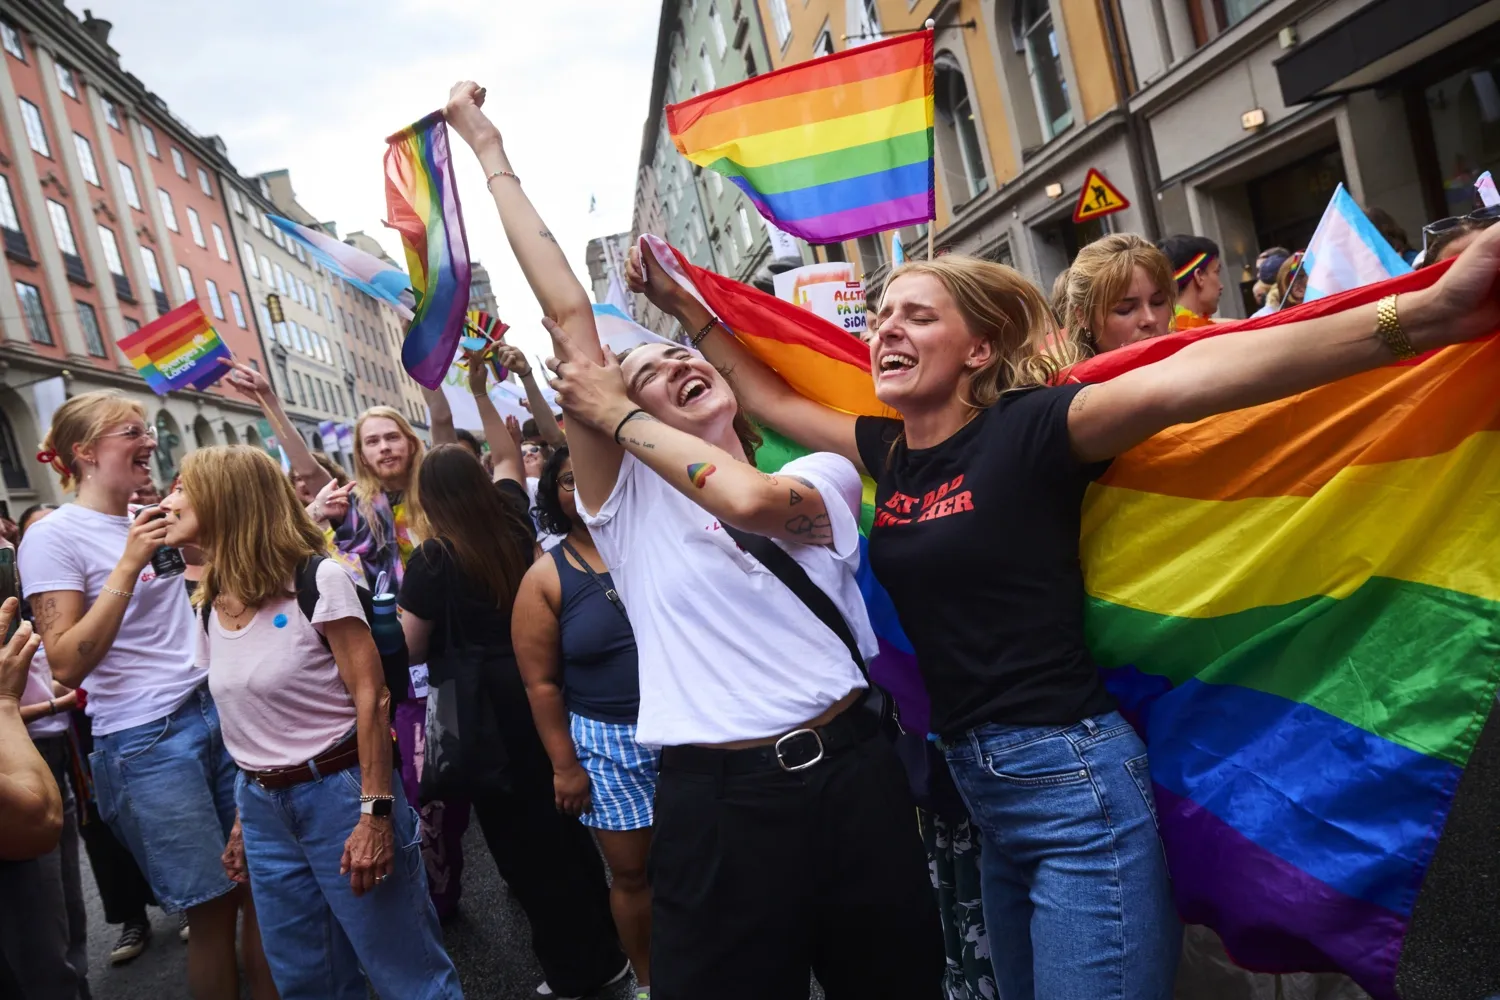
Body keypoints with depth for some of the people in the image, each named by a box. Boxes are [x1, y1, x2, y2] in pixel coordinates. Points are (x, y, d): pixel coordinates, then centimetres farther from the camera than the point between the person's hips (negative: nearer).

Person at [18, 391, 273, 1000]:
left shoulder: (153, 520, 9)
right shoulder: (53, 537, -9)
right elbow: (67, 664, -16)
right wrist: (129, 564, -21)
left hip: (218, 711, 6)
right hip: (146, 740, -6)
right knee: (214, 909, 3)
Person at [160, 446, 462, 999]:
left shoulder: (317, 580, -13)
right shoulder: (210, 605, 7)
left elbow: (371, 697, -15)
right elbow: (241, 720, 14)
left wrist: (376, 811, -18)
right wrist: (244, 819, 15)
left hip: (338, 792, -7)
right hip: (262, 805, 7)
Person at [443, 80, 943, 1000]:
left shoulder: (825, 475, 5)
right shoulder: (630, 498, 2)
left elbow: (748, 499, -19)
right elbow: (568, 313, -2)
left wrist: (617, 415, -6)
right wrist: (490, 152, 1)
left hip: (856, 774, 2)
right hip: (718, 797, -1)